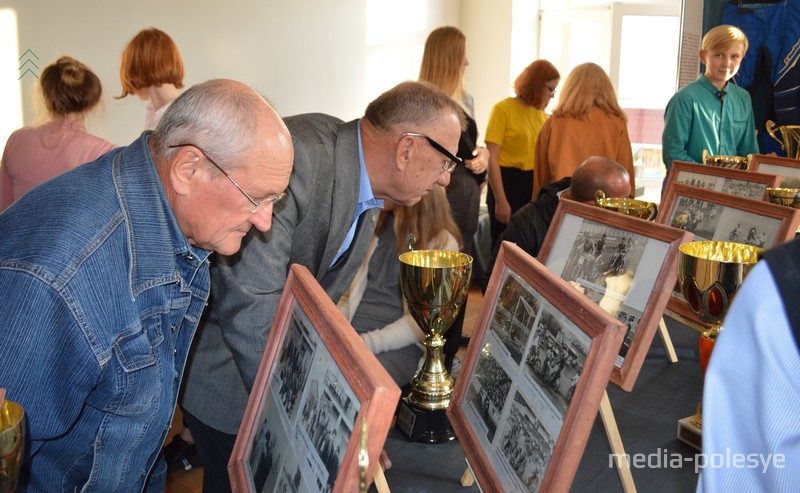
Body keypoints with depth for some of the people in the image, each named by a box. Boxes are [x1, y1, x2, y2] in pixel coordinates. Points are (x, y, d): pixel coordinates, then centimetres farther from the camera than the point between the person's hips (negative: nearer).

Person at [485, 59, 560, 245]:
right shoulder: (503, 109, -8)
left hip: (535, 187, 6)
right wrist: (500, 201, -16)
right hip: (508, 184, -6)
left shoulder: (541, 113, 10)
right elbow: (492, 159, -11)